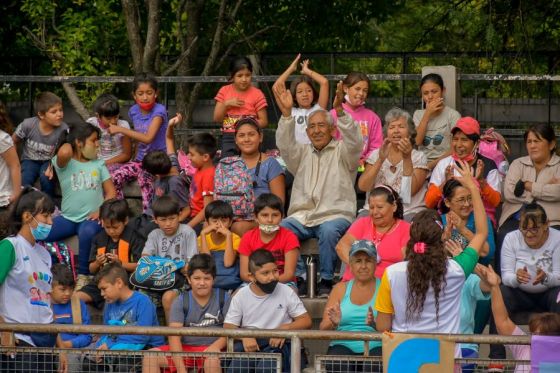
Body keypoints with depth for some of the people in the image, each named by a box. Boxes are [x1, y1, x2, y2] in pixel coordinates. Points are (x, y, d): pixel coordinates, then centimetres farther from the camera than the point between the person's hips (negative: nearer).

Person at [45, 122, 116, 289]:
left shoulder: (98, 164, 11)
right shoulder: (64, 164, 1)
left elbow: (111, 192, 7)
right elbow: (64, 153, -25)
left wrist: (101, 210, -12)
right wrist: (68, 144, -1)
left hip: (91, 218, 0)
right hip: (68, 218, 0)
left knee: (87, 232, -38)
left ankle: (84, 276, -19)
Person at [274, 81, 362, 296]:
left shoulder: (342, 152, 9)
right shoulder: (302, 154, 20)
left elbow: (354, 141, -12)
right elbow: (285, 145, 1)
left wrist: (339, 111, -27)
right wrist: (286, 113, -15)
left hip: (334, 215, -3)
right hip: (302, 216, 3)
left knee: (329, 231, -37)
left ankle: (326, 281, -24)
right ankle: (297, 276, -21)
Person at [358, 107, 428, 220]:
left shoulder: (419, 157, 7)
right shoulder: (376, 155, 15)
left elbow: (411, 191, -9)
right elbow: (363, 186, -2)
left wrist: (407, 158, -16)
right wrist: (381, 160, -12)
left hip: (408, 212, -1)